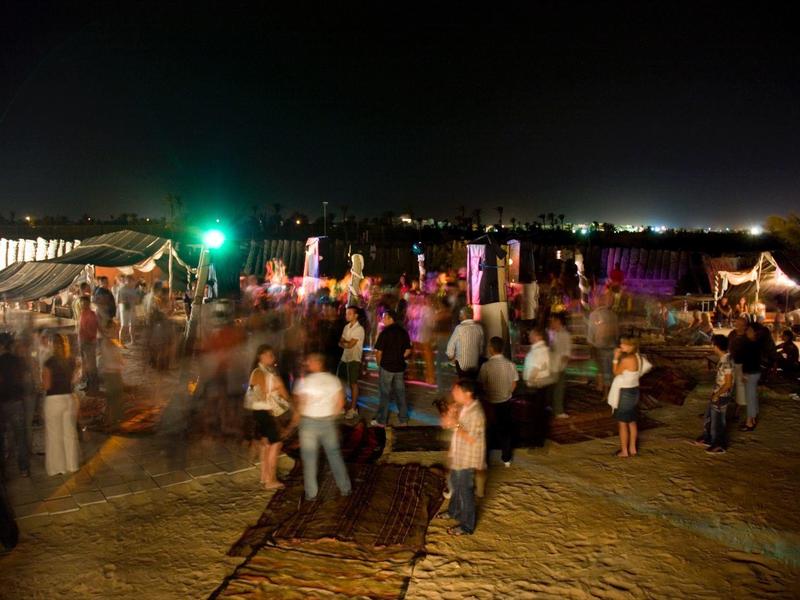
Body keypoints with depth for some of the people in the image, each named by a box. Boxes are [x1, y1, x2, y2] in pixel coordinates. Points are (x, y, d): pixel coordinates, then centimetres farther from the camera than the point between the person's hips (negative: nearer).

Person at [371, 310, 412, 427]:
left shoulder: (385, 333, -13)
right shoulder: (403, 332, 4)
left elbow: (379, 352, -12)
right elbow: (408, 351, 8)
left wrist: (379, 364, 4)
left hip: (386, 367, -5)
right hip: (400, 367, 5)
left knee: (385, 394, 3)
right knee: (400, 393, 12)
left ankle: (381, 421, 9)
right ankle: (403, 420, 17)